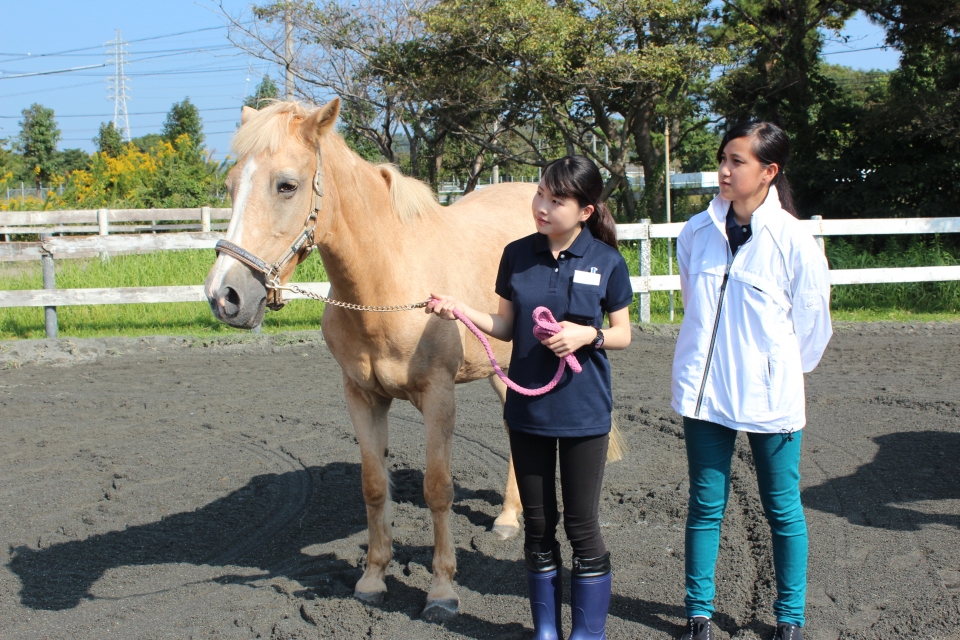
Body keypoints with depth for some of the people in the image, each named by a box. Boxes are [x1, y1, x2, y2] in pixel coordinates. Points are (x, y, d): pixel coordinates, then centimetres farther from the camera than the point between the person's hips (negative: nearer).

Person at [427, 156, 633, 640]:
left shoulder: (606, 262, -8)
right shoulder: (517, 255, -1)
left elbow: (623, 336, 0)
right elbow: (507, 328, 7)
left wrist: (588, 335, -19)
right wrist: (462, 311, -9)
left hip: (583, 412, -3)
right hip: (527, 409, 3)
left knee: (582, 527, 4)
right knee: (538, 525, 13)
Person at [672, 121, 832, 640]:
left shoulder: (793, 241, -13)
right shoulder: (696, 233, -2)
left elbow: (812, 325, -2)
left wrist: (781, 371, 8)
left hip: (770, 397, -3)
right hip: (704, 390, 3)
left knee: (782, 508, 10)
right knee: (705, 504, 11)